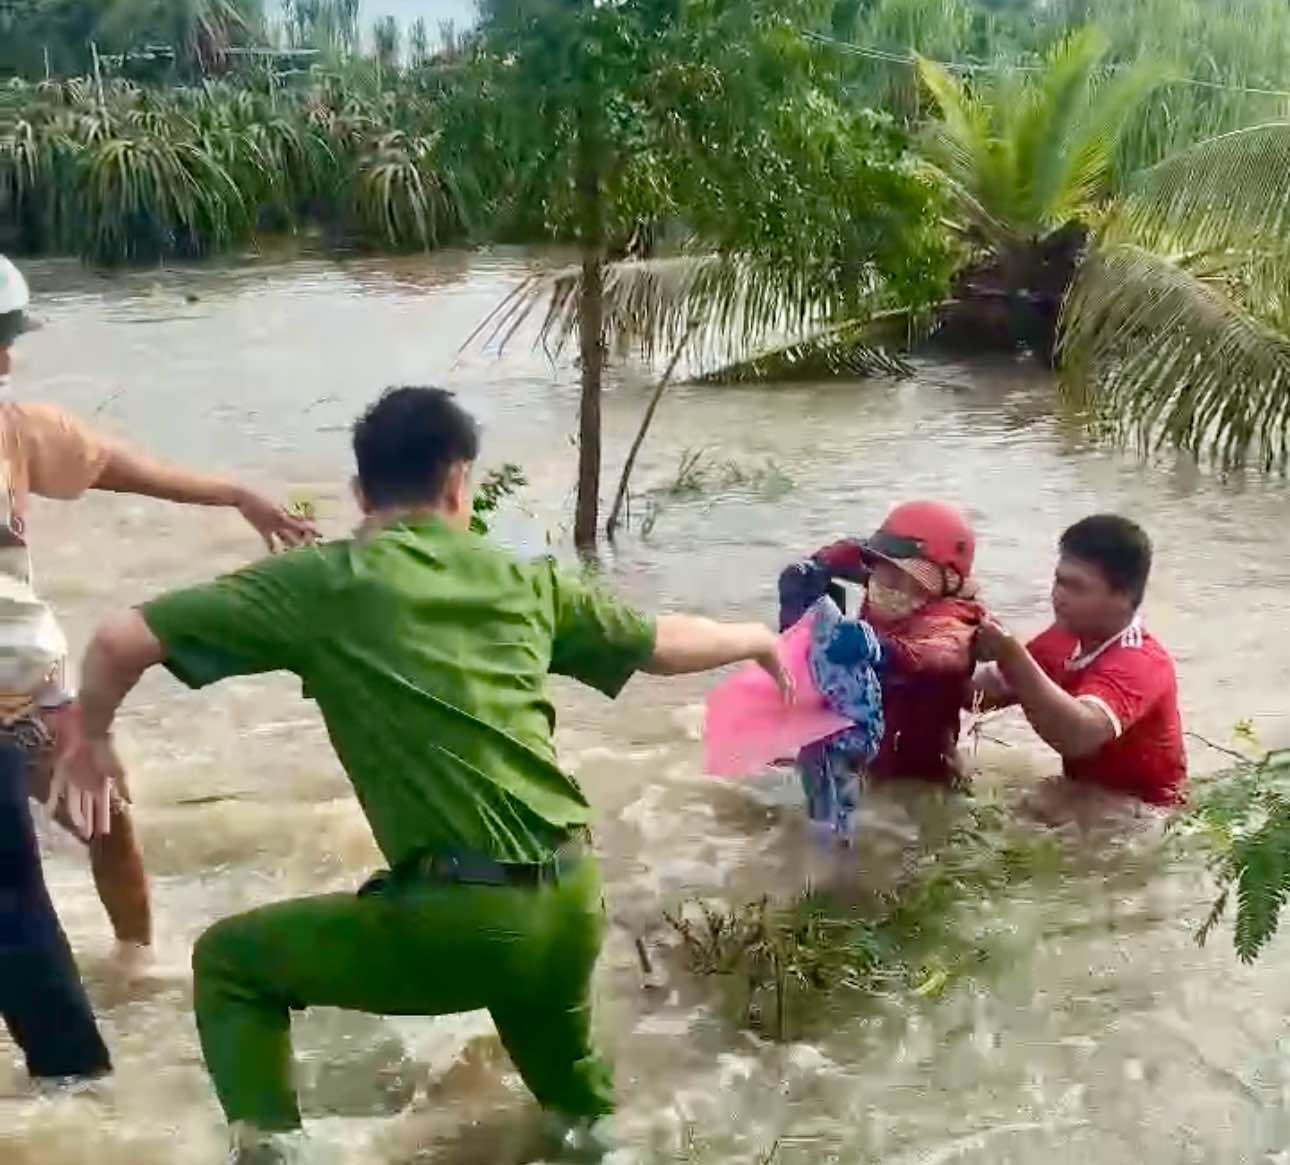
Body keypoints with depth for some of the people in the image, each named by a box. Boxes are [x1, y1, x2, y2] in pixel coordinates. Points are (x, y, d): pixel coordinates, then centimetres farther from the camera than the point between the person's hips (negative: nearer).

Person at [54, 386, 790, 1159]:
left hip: (459, 919, -5)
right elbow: (666, 643, 25)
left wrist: (93, 738, 17)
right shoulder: (523, 582, 10)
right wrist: (759, 640, 46)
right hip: (572, 904, 5)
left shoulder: (320, 582, -2)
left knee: (230, 962, 16)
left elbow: (121, 641, -4)